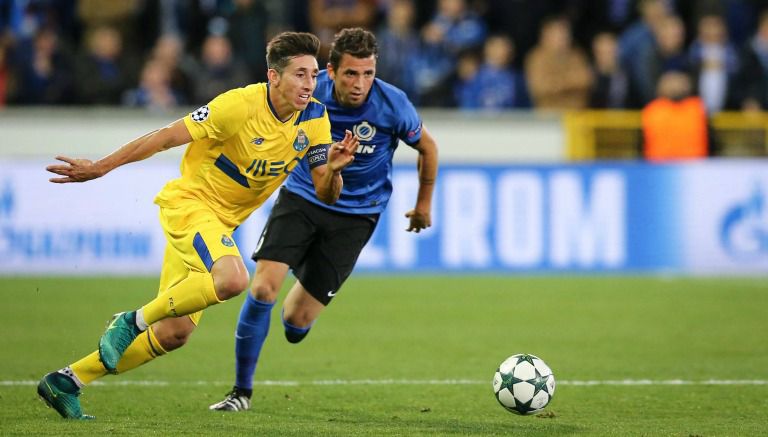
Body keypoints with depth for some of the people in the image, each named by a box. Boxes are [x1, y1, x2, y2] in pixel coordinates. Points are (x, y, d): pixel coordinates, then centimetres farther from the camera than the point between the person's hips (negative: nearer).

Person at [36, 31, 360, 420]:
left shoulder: (315, 119, -4)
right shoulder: (240, 105, -22)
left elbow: (325, 194, 0)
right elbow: (167, 137, -15)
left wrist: (333, 168, -23)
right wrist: (101, 167, -13)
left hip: (222, 220, 7)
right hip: (188, 202, -7)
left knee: (174, 334, 4)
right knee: (232, 278, -35)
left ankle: (65, 382, 15)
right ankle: (133, 322, -15)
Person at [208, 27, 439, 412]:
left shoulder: (392, 104, -19)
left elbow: (427, 148, 2)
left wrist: (424, 204, 14)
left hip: (355, 215, -1)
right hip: (301, 197, 1)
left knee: (296, 325, -5)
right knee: (263, 286, -20)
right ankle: (241, 391, -2)